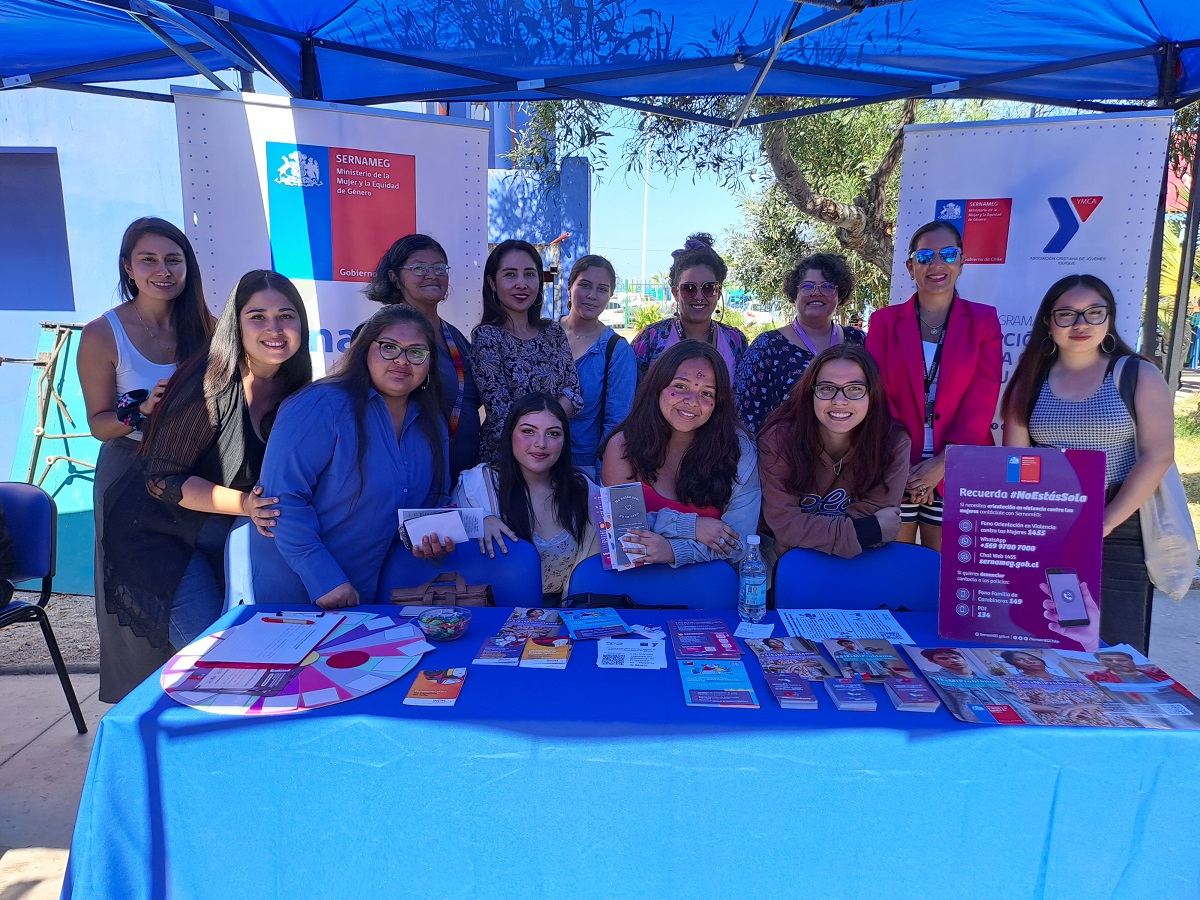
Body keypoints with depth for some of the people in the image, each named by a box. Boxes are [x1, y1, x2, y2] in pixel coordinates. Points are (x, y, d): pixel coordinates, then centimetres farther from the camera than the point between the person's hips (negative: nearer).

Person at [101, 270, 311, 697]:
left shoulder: (294, 389, -3)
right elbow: (162, 478, -21)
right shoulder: (210, 385, -23)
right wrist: (244, 504, -31)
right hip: (159, 532, -6)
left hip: (227, 537, 6)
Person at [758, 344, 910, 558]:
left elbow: (870, 516, -14)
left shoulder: (894, 443, -13)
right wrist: (869, 531, -20)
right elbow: (785, 525, -20)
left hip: (863, 563, 1)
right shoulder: (778, 439, -18)